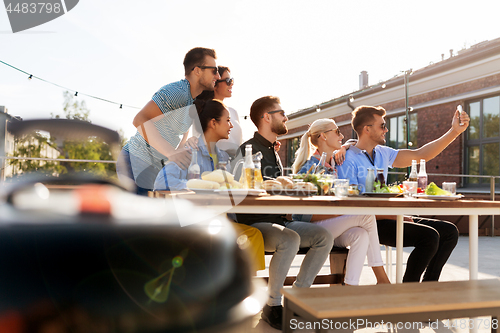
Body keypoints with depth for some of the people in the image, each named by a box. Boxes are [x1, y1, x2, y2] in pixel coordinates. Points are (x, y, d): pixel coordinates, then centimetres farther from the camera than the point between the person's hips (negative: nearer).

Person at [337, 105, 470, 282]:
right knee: (429, 236, -24)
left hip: (388, 217, 9)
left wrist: (455, 131, 11)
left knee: (449, 231, 0)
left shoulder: (382, 153, 14)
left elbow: (421, 155, 16)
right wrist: (394, 216, -19)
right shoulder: (348, 161, -11)